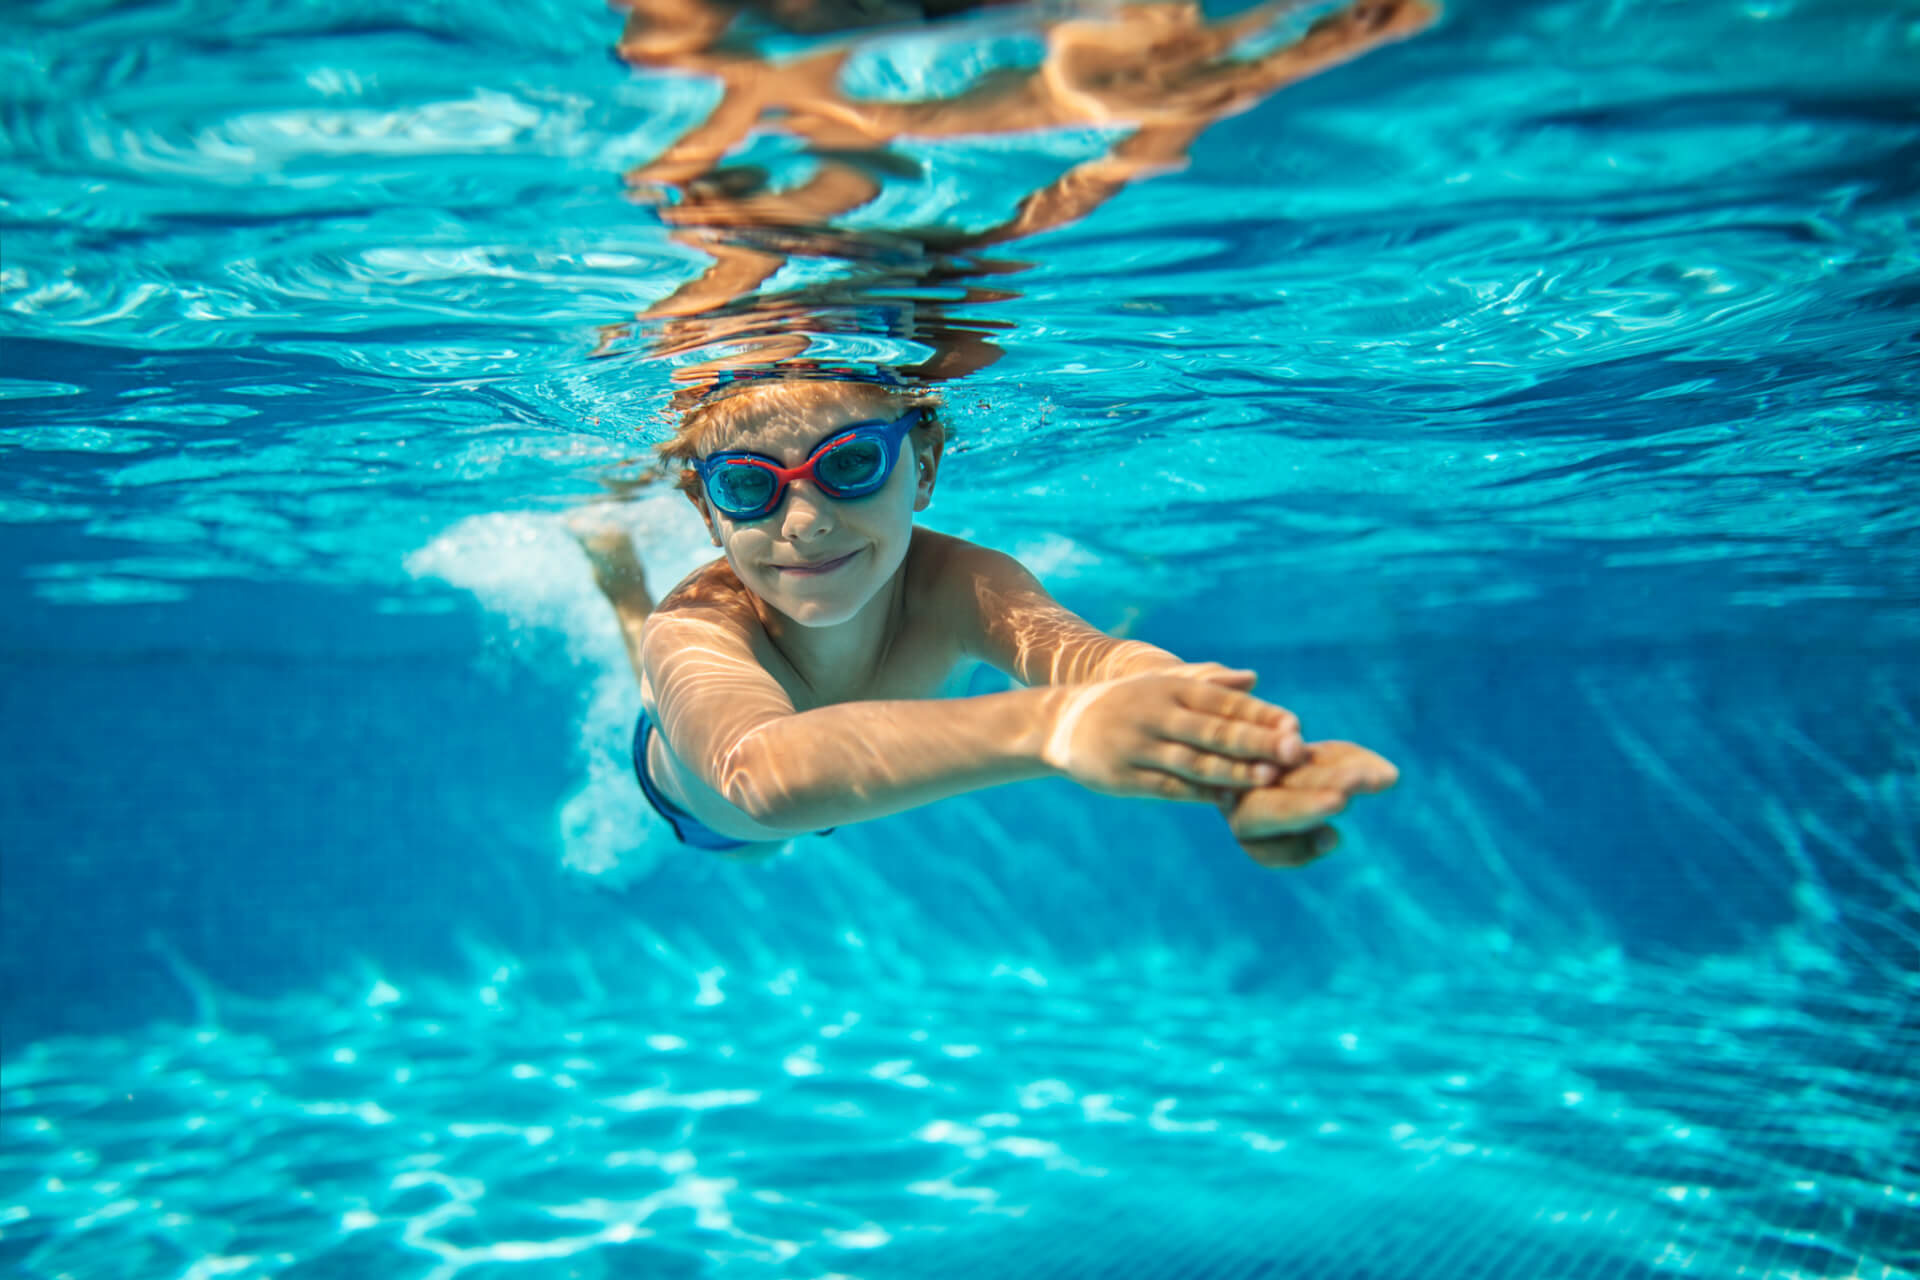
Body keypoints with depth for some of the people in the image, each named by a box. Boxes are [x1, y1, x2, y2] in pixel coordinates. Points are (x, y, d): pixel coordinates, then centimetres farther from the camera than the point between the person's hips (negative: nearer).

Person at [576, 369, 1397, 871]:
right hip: (704, 817, -2)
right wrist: (1050, 725, -91)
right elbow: (760, 771, -73)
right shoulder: (693, 630, -49)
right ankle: (619, 568, 50)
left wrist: (1234, 755, -90)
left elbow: (1071, 647, -66)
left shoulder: (955, 585, -42)